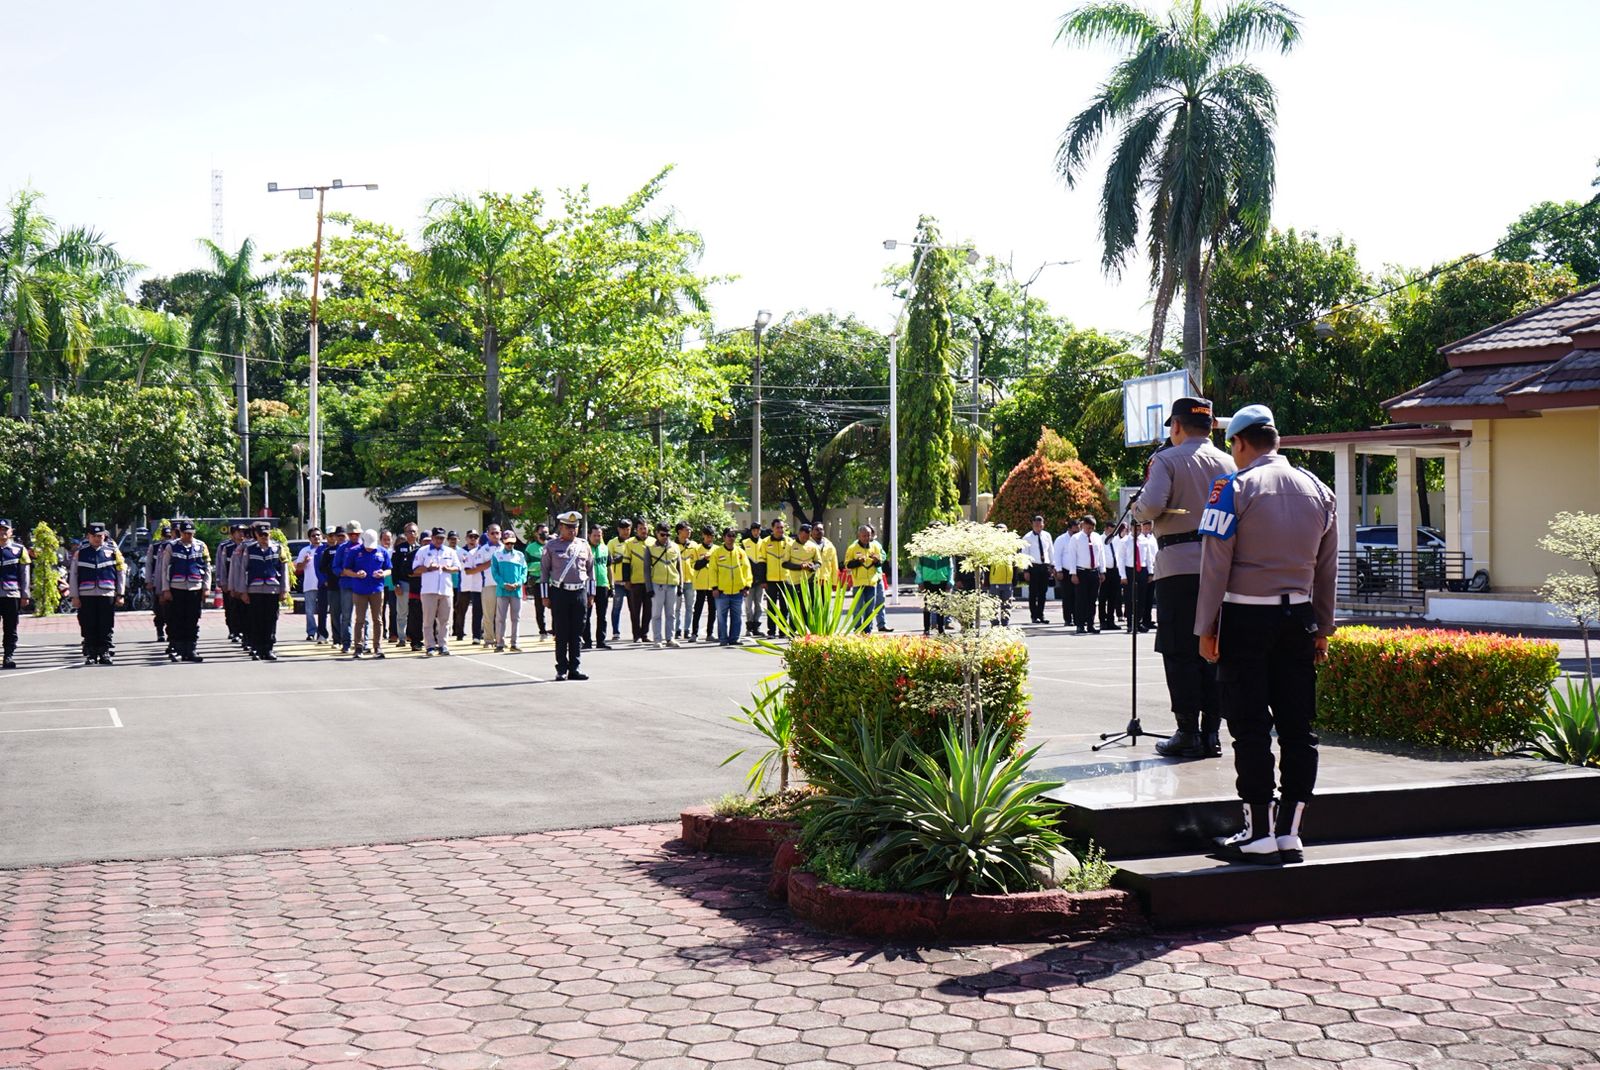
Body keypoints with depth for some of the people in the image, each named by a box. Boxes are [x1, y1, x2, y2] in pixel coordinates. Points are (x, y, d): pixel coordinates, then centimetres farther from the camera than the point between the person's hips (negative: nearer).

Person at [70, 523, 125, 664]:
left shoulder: (112, 551, 7)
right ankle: (90, 655, 8)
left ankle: (105, 654, 5)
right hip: (86, 596, 0)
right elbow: (72, 575, 7)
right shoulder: (80, 552, 7)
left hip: (107, 595, 0)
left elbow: (121, 572, 9)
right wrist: (75, 596, 2)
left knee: (106, 628, -1)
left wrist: (120, 594, 5)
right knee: (89, 628, 2)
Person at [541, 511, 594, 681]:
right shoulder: (551, 546, 2)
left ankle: (574, 669, 9)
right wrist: (545, 596, -1)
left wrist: (591, 595, 12)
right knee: (561, 634, -1)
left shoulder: (584, 545, 10)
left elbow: (590, 570, 16)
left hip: (580, 593, 3)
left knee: (577, 634, 4)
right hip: (559, 592, -3)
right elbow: (544, 570, 3)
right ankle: (561, 670, 5)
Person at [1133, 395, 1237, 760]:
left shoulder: (1167, 460, -4)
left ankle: (1188, 734, -2)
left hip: (1179, 566, -5)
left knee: (1180, 652, 0)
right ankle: (1212, 733, 10)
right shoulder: (1228, 463, 9)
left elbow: (1152, 504, -18)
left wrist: (1137, 510, 4)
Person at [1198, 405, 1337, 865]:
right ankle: (1289, 831, 9)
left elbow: (1215, 565, -9)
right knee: (1297, 725, 7)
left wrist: (1206, 628, -4)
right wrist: (1322, 629, 20)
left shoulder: (1234, 488, -7)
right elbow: (1327, 569, 14)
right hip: (1298, 616, 5)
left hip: (1245, 617, -5)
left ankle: (1259, 833, 1)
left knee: (1250, 726, -1)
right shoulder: (1318, 490, 10)